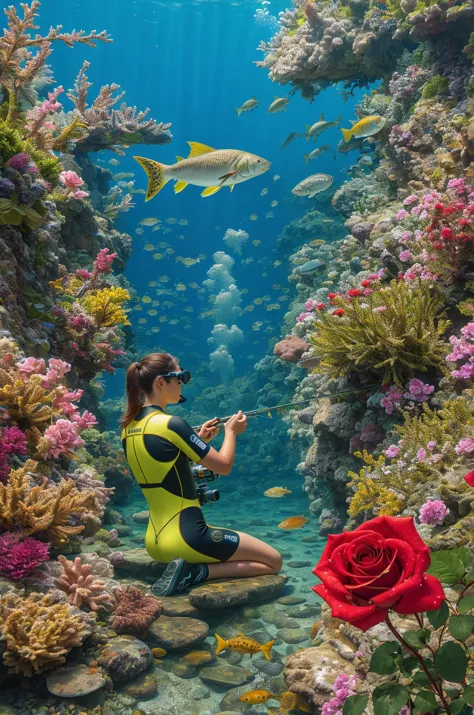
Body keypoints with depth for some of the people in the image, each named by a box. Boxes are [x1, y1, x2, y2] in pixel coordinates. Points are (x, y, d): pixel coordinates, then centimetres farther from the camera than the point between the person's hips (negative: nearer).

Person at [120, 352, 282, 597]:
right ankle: (196, 572, -8)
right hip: (186, 537, -9)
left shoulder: (128, 428, 7)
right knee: (273, 561, 6)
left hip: (156, 541, 9)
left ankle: (190, 568, 5)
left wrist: (199, 439, 12)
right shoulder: (171, 424, -19)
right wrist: (231, 432, 7)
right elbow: (223, 466, -11)